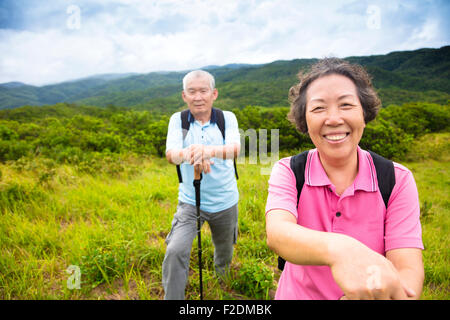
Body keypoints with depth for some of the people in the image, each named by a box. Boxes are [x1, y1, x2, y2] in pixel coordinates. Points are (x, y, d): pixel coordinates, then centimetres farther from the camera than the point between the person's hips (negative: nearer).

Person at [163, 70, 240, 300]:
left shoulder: (227, 118, -8)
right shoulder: (178, 120, -7)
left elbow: (235, 149, -26)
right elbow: (170, 154, -22)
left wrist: (210, 151, -49)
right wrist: (187, 154, -46)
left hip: (224, 202, 1)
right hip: (190, 202, 0)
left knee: (224, 252, 21)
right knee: (175, 251, -19)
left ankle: (222, 280, 56)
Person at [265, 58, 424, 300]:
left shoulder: (398, 180, -14)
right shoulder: (287, 172, -15)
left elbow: (408, 271, -22)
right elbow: (276, 232, -32)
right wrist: (338, 248, -51)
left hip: (365, 293, 0)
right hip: (296, 294, 1)